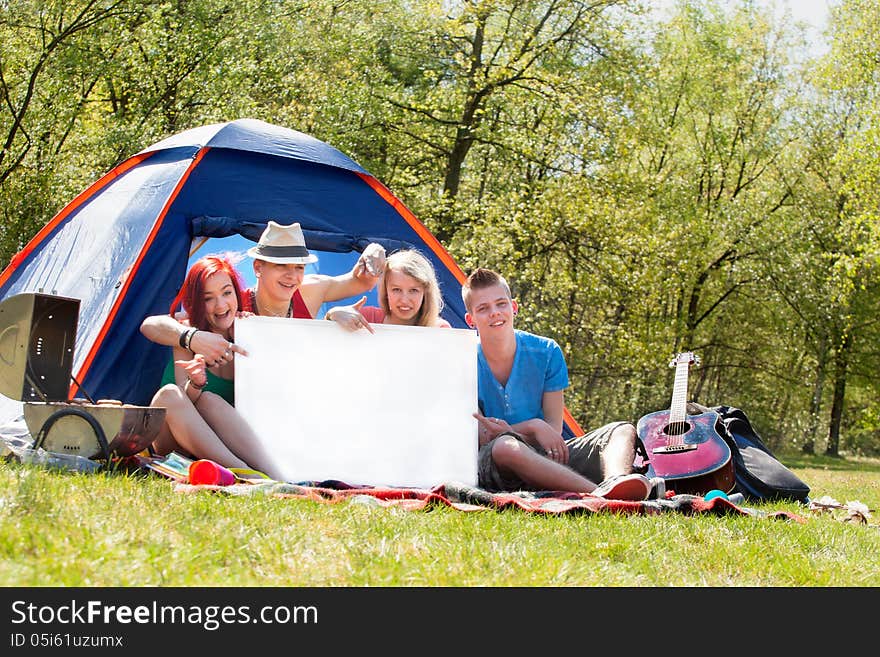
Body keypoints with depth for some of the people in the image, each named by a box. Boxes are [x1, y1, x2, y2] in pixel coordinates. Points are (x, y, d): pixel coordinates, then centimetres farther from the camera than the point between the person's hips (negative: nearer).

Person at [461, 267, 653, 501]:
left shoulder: (546, 352, 2)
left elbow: (554, 428, 0)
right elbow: (480, 438, -8)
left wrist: (508, 430, -19)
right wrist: (532, 427, -22)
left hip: (546, 457, 5)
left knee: (623, 430, -12)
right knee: (505, 446, -40)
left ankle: (615, 480, -49)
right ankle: (599, 494, -52)